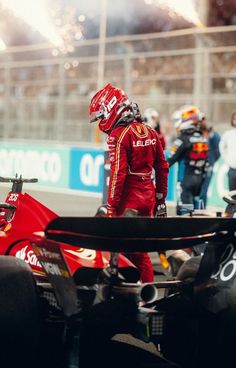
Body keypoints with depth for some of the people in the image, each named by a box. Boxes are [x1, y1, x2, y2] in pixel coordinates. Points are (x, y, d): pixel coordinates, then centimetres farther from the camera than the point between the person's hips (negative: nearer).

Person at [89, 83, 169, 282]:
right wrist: (161, 199, 20)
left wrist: (111, 207, -14)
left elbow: (118, 174, -18)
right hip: (149, 199, 8)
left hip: (129, 202, -8)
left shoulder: (119, 135, -12)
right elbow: (163, 168, 14)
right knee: (140, 251, 15)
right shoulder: (150, 132, 11)